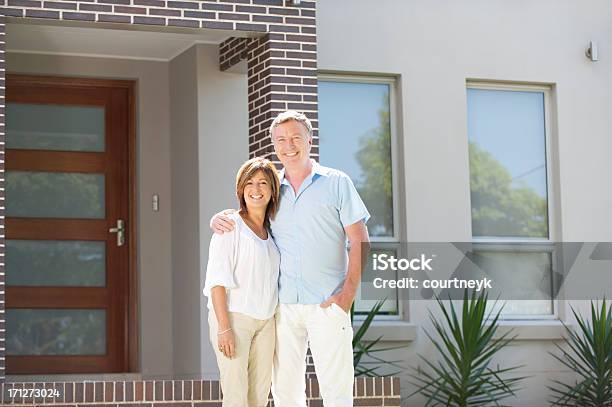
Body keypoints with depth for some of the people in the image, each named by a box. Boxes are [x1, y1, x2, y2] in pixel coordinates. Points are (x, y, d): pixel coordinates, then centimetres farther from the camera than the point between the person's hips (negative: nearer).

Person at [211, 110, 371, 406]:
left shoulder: (336, 183, 3)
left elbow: (359, 242, 0)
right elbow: (243, 215, 24)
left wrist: (348, 293, -11)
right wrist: (218, 219, -1)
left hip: (327, 304, -3)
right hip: (283, 304, 4)